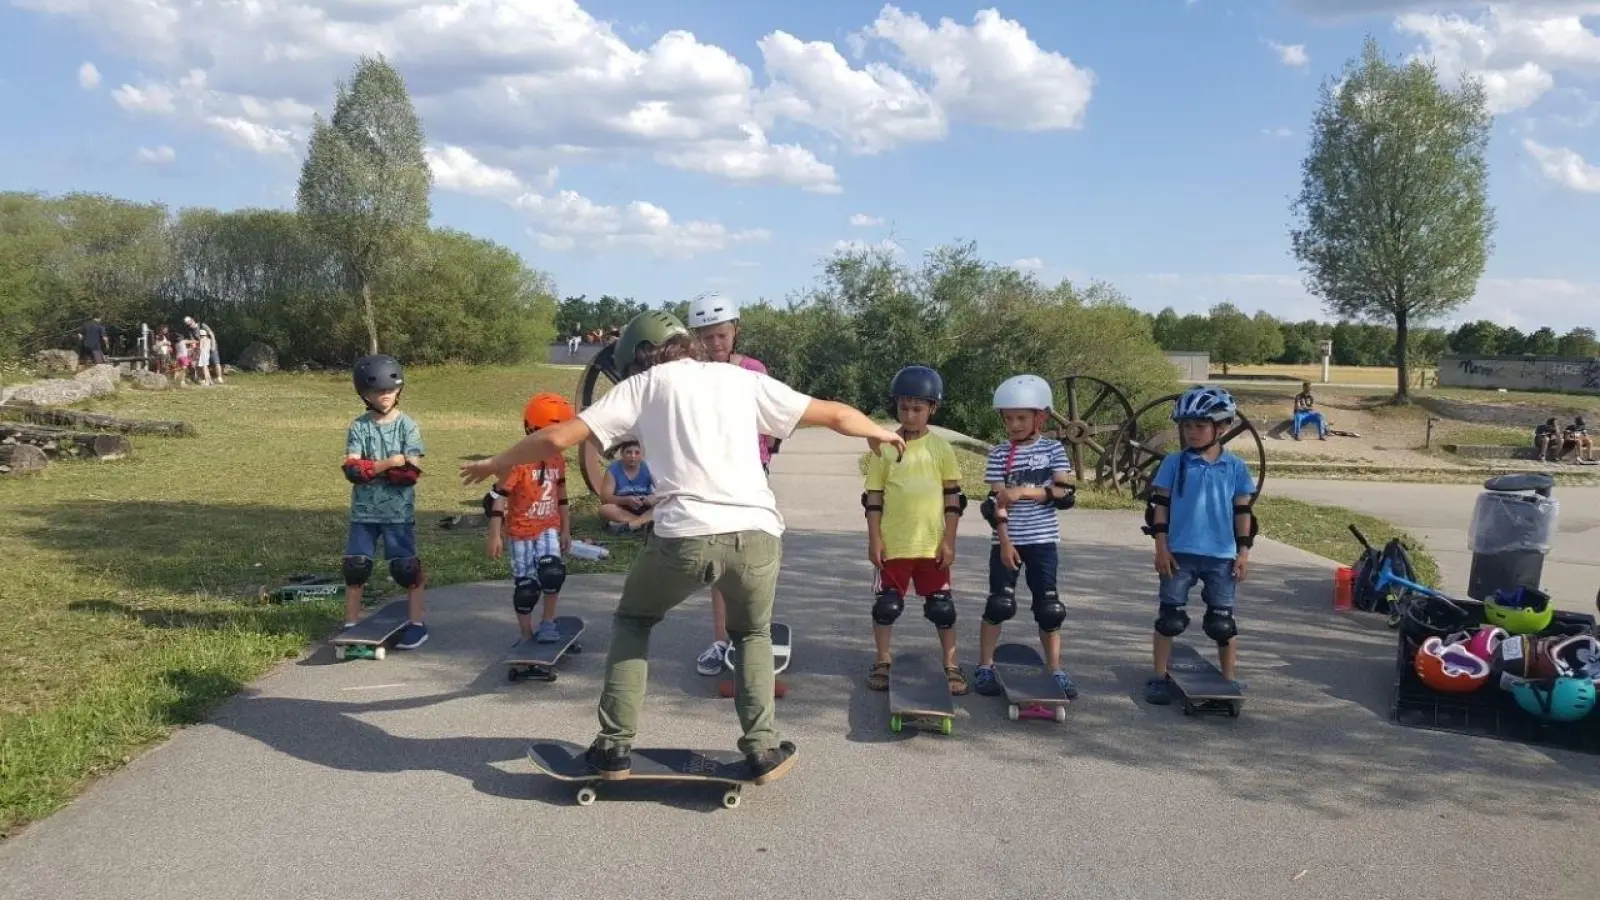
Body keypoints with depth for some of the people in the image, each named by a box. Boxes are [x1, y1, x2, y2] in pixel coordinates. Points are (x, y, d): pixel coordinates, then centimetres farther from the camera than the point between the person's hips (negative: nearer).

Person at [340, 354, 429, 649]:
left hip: (399, 512, -2)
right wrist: (389, 463, -20)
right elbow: (352, 469, -10)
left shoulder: (407, 425, -4)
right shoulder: (359, 426, 1)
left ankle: (417, 624, 15)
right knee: (355, 568, 7)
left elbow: (411, 472, -13)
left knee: (406, 568, 3)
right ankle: (351, 625, 19)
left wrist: (370, 468, -13)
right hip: (364, 512, 2)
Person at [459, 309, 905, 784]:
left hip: (684, 535, -2)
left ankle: (615, 746, 22)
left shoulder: (642, 385, 17)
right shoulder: (742, 379, 22)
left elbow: (558, 438, 12)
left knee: (632, 622, 27)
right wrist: (879, 432, 46)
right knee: (752, 634, 30)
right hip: (756, 534, 2)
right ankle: (764, 749, 19)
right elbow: (835, 413, 27)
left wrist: (494, 463, 28)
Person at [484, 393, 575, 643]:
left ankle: (548, 622, 2)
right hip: (522, 531, -4)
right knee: (526, 584, 3)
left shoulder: (558, 460, 2)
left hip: (549, 528, 4)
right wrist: (495, 536, -19)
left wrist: (566, 530, 16)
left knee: (553, 573, -17)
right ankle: (527, 636, 18)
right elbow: (499, 496, -17)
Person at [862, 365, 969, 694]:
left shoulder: (941, 448, 1)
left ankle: (951, 665, 21)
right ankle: (883, 663, 24)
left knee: (942, 608, 8)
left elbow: (953, 497, 2)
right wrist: (874, 539, -4)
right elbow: (873, 497, 1)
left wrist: (949, 541, -2)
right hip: (893, 544, 0)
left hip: (933, 545, 0)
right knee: (886, 606, 8)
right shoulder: (884, 447, -1)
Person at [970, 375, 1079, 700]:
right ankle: (985, 667, 12)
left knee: (1049, 608, 4)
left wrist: (1024, 491, -17)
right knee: (999, 604, 1)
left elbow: (1066, 494, -8)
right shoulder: (999, 454, 0)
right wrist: (1004, 542, -13)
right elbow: (996, 502, -5)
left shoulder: (1053, 449, 1)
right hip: (1007, 541, 0)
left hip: (1043, 540, 1)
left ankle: (1056, 670, 14)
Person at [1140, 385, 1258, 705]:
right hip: (1180, 553, 0)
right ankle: (1160, 677, 15)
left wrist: (1243, 551, 2)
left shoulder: (1235, 467, 2)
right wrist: (1161, 547, -5)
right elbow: (1160, 506, 0)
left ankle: (1229, 679, 21)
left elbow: (1243, 512, 6)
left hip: (1222, 556, 1)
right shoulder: (1174, 463, -1)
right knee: (1170, 618, 5)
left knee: (1222, 622, 8)